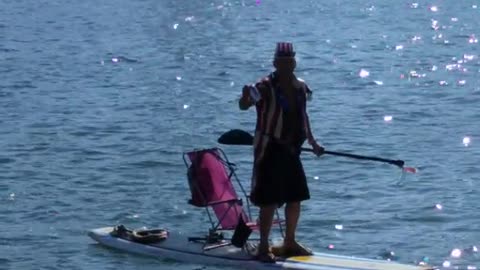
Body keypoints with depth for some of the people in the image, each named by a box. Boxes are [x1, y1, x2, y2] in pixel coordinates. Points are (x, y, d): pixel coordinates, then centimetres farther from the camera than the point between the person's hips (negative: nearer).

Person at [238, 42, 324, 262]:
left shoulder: (300, 87, 7)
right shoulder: (265, 87, -13)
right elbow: (244, 106, -25)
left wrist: (312, 142, 26)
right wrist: (246, 97, -48)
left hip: (291, 150, 7)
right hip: (270, 150, -7)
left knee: (295, 198, 13)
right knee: (269, 201, -7)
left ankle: (289, 243, 27)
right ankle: (263, 248, -1)